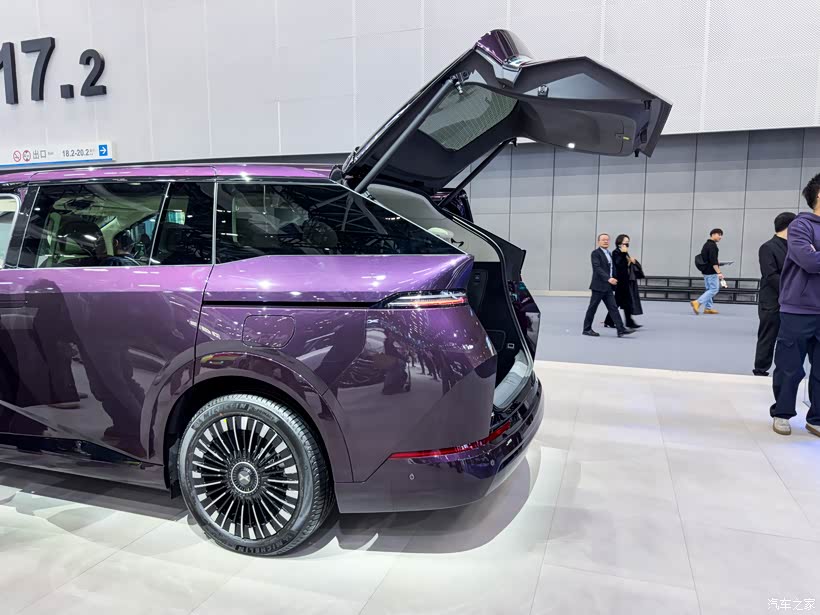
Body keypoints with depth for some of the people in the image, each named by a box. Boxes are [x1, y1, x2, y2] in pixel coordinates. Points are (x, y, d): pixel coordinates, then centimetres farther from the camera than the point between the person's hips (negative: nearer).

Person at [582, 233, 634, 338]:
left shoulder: (609, 253, 17)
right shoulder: (595, 253, -9)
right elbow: (597, 268, -20)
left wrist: (613, 280, 12)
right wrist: (608, 279, -29)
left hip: (608, 287, 8)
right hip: (599, 286, -8)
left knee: (613, 308, 2)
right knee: (592, 308, 0)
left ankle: (621, 329, -1)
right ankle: (587, 329, 10)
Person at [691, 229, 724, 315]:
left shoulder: (706, 244, 15)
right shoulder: (712, 245, -15)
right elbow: (713, 260, -23)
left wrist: (716, 262, 22)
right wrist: (718, 272, -24)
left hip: (705, 271, 10)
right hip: (711, 272, -10)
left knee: (709, 289, 13)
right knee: (714, 289, -7)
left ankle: (708, 308, 15)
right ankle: (697, 302, -16)